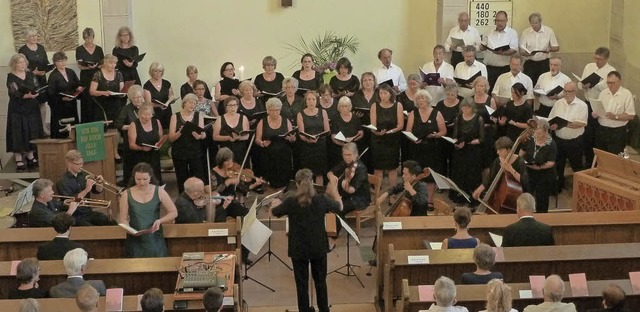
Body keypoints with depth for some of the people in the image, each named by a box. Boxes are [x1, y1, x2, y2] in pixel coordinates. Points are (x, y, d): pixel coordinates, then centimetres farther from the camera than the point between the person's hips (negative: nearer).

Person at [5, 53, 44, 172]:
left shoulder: (30, 75, 10)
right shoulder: (11, 77, -5)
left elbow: (38, 88, 5)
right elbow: (14, 93, -15)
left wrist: (37, 94, -17)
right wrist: (27, 96, -30)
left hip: (32, 109, 5)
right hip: (18, 109, -5)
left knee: (32, 132, 8)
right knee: (18, 133, -4)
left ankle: (30, 156, 20)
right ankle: (18, 159, 0)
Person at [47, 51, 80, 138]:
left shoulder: (71, 72, 11)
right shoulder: (53, 76, -7)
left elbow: (78, 84, 20)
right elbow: (51, 94, -11)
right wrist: (63, 98, -22)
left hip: (72, 105, 6)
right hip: (59, 107, -6)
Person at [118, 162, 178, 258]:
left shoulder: (159, 192, -1)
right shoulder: (127, 195, -1)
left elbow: (173, 213, 3)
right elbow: (123, 219, 3)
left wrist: (160, 221, -13)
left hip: (155, 240, 0)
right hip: (135, 242, 0)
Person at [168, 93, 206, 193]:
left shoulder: (199, 116, 5)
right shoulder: (175, 117, 0)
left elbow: (204, 135, -1)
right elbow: (171, 138, -3)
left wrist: (200, 136, -25)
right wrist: (179, 132, -23)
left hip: (195, 152, 1)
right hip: (179, 153, -1)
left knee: (199, 180, -7)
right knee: (182, 180, 6)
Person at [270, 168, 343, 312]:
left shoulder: (290, 202, -18)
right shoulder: (322, 200, -14)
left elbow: (273, 212, 2)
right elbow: (339, 207, 7)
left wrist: (276, 204, 24)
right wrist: (334, 189, 19)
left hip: (298, 249, -2)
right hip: (319, 248, 2)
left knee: (302, 283, 11)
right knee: (320, 281, 20)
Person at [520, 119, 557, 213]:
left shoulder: (551, 145, -17)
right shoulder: (531, 140, -4)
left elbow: (551, 163, -19)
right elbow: (522, 152, 11)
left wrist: (540, 167, -29)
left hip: (544, 178, -3)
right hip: (529, 174, 4)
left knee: (541, 201, 9)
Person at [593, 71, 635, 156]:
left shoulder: (627, 94, -10)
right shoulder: (603, 92, 5)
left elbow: (631, 116, -13)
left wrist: (615, 116, -25)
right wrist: (595, 114, -9)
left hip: (617, 133, -5)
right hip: (601, 130, 5)